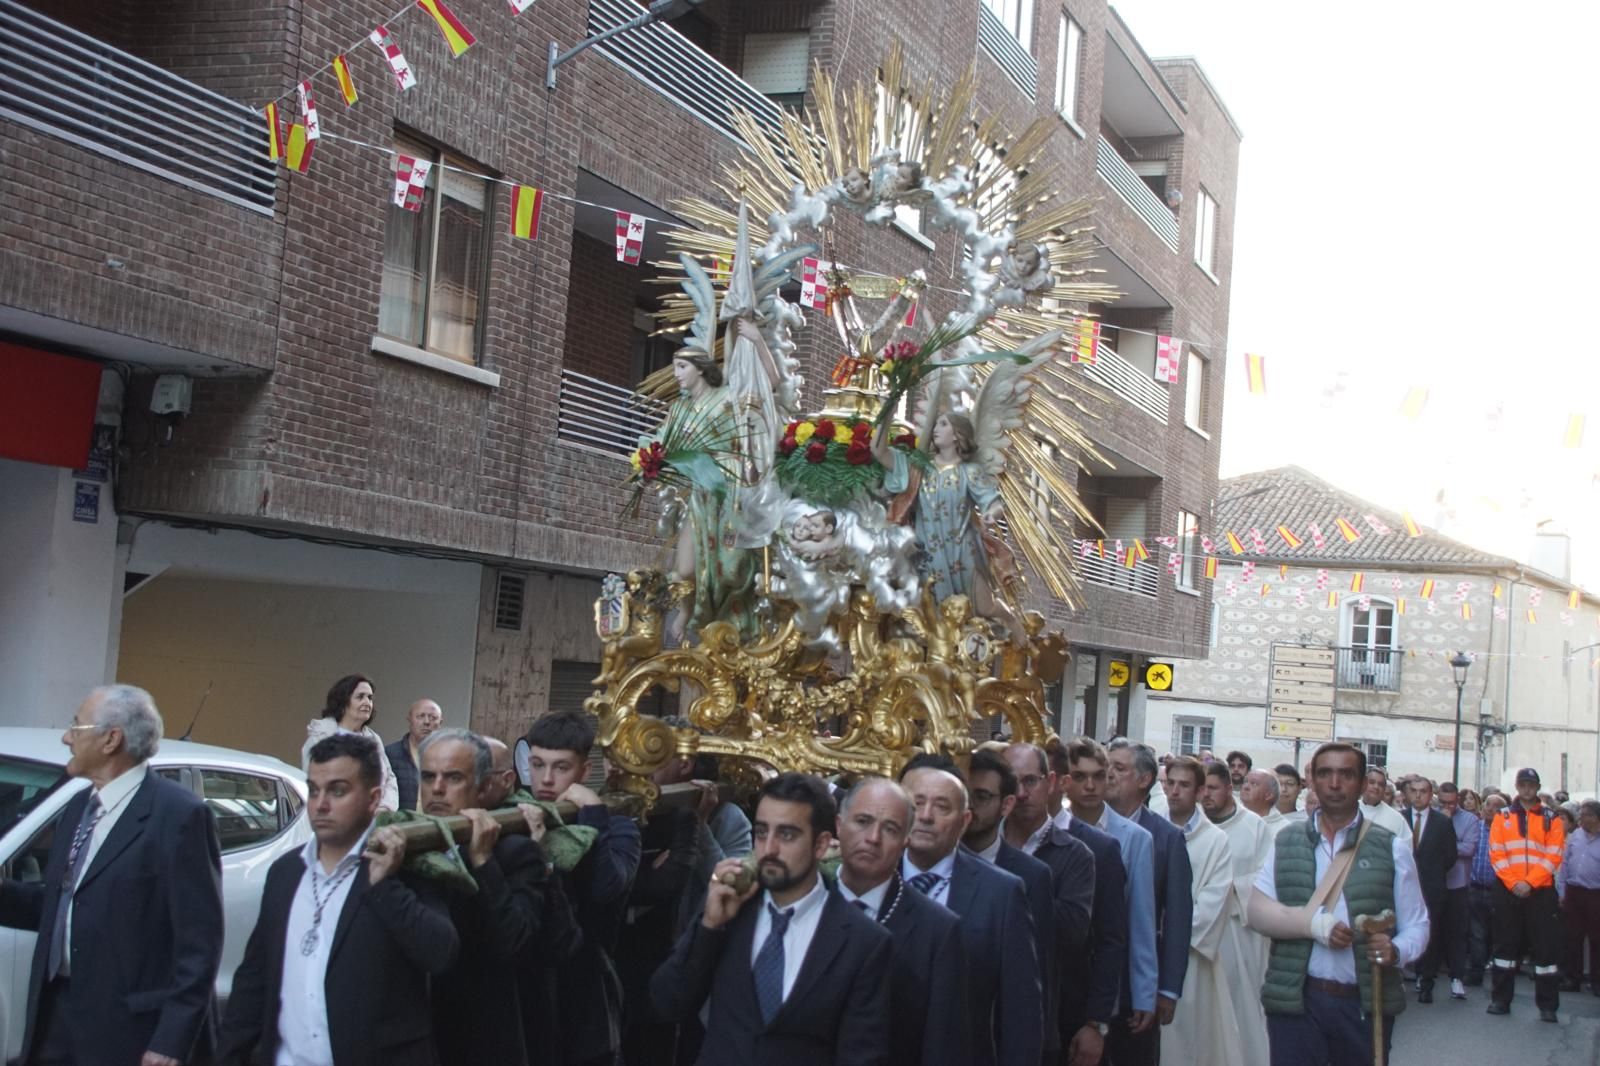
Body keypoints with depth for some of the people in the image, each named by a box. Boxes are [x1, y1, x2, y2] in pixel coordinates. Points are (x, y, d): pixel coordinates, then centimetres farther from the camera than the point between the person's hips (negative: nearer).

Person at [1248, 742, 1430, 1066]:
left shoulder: (1392, 848, 4)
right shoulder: (1286, 843, 9)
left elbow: (1416, 924, 3)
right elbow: (1258, 909, 2)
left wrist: (1395, 951, -19)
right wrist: (1314, 923, -14)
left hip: (1366, 1004, 0)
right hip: (1295, 1001, 1)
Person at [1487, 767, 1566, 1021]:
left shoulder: (1551, 819, 6)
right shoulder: (1503, 817, 8)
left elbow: (1553, 856, -2)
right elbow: (1496, 853, 0)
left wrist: (1530, 882, -13)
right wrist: (1514, 883, -12)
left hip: (1541, 891, -1)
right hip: (1507, 890, 1)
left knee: (1546, 945, -1)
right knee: (1506, 944, 6)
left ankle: (1547, 1005, 4)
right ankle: (1501, 1000, 13)